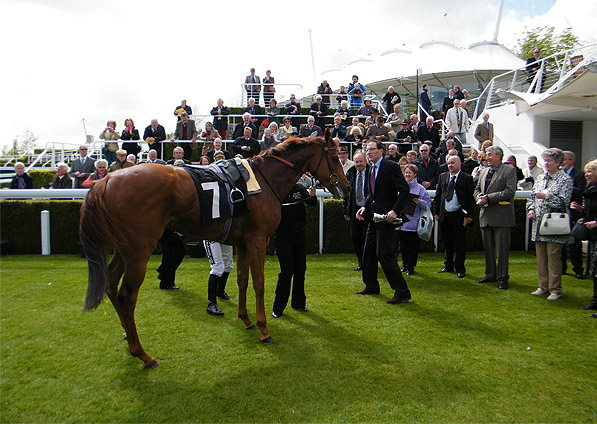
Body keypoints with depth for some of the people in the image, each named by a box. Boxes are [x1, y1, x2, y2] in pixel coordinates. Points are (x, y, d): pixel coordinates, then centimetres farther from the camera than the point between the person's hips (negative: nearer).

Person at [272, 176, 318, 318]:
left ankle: (298, 302, 26)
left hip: (300, 234, 4)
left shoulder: (299, 188, 4)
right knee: (286, 271, -7)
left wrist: (313, 196, -22)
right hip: (283, 236, -4)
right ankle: (278, 308, 6)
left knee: (300, 269, 10)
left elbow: (312, 203, -1)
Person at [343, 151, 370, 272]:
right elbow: (346, 192, 9)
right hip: (355, 209, 4)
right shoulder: (350, 173, 5)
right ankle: (361, 262, 16)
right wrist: (345, 210, 6)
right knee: (355, 236, 3)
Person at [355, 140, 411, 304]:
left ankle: (402, 292, -3)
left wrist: (395, 210, -24)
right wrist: (365, 207, 4)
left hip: (386, 216, -9)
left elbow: (404, 189, -16)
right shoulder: (372, 169, 15)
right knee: (368, 252, 15)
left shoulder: (391, 166, -10)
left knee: (384, 254, -11)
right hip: (373, 216, 9)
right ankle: (371, 286, 30)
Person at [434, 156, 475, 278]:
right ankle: (448, 266, 26)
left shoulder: (467, 178, -1)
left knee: (460, 244, 1)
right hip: (444, 215, 4)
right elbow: (437, 195, 13)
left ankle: (460, 269, 12)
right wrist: (436, 212, 7)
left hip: (459, 216, -4)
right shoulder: (443, 177, 11)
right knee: (447, 243, 14)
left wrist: (469, 215, -9)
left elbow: (471, 198, -4)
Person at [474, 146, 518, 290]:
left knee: (502, 249, -1)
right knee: (488, 248, 13)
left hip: (501, 217, -6)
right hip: (486, 216, 6)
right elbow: (477, 189, 19)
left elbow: (510, 191, -14)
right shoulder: (483, 172, 17)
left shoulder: (509, 170, -4)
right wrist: (479, 197, -5)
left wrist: (488, 198, -17)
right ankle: (490, 275, 24)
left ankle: (502, 278, 7)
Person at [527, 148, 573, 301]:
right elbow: (532, 196, 21)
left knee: (553, 258, -3)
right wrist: (531, 209, 4)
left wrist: (546, 196, -20)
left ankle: (555, 290, 6)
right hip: (539, 225, 6)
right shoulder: (540, 178, 15)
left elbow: (563, 202, -12)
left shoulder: (565, 179, -4)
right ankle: (543, 287, 20)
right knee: (541, 258, 10)